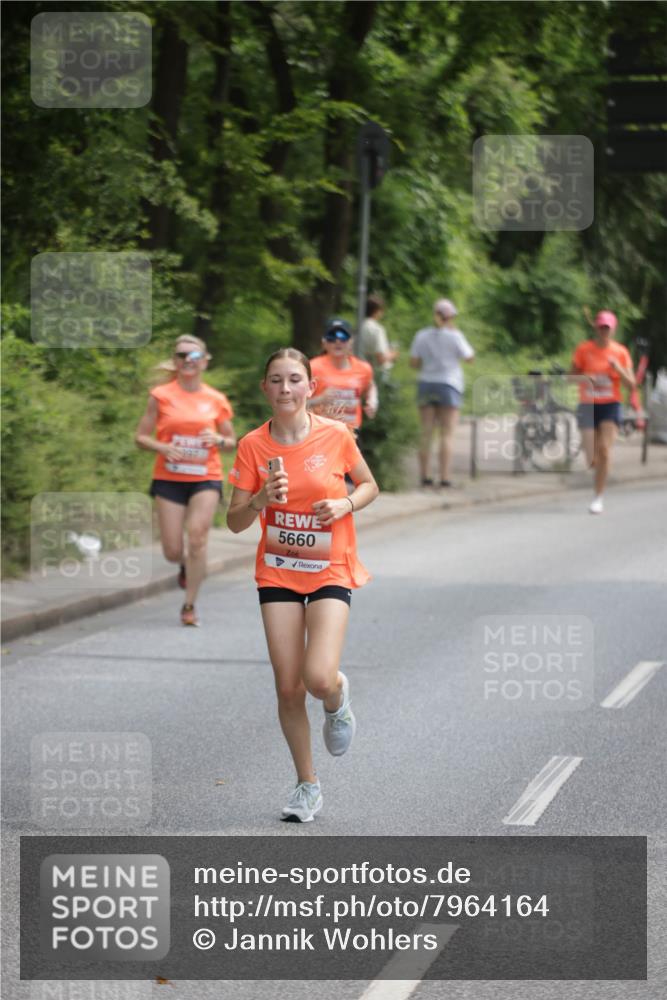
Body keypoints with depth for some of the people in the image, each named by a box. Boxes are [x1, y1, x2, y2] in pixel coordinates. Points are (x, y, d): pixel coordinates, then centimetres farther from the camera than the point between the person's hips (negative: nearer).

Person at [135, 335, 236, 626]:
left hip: (206, 478, 0)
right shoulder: (161, 396, 0)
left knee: (197, 538, -16)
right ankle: (187, 566, 37)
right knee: (173, 552, -1)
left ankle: (190, 605, -4)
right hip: (169, 479, 0)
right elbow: (141, 436, 2)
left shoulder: (216, 400, 4)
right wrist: (163, 448, -16)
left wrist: (218, 440, -10)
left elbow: (231, 443, 12)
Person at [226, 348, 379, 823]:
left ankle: (338, 699, 20)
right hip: (278, 573, 2)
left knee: (319, 678, -19)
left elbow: (369, 485, 8)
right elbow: (235, 522, -2)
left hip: (331, 572, -2)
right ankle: (308, 785, 18)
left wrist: (346, 504, -13)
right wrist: (261, 499, -22)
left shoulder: (336, 435, -8)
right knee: (288, 687, 0)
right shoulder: (253, 445, -5)